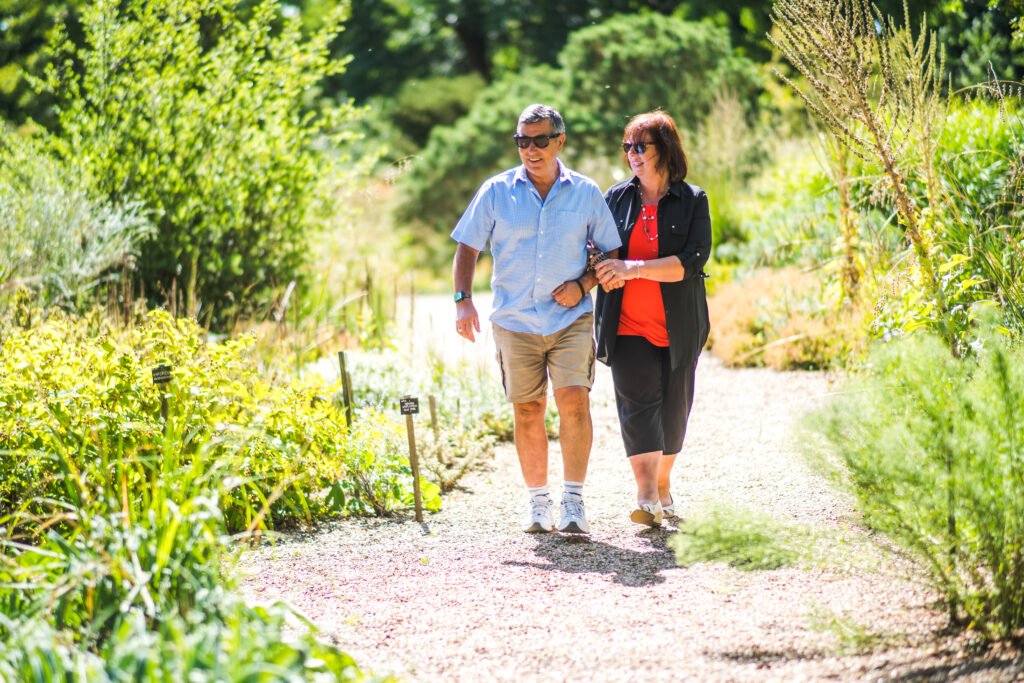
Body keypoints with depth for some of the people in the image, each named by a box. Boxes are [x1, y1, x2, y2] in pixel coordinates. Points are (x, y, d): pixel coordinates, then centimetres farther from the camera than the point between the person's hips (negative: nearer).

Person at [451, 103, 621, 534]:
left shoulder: (586, 193, 4)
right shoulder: (496, 192, 3)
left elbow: (611, 252, 10)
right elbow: (467, 247, 6)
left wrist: (583, 285, -7)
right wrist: (463, 300, -8)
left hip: (571, 319, -1)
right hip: (515, 320, 1)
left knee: (574, 399, -16)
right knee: (527, 410, 4)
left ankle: (573, 501, -11)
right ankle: (537, 502, 17)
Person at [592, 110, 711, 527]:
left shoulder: (692, 201, 0)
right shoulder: (616, 198, 8)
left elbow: (693, 260, -12)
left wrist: (634, 268, -21)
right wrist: (605, 270, -9)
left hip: (678, 328, 0)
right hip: (628, 326, 0)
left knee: (674, 408, 8)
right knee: (638, 406, -13)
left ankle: (663, 484, 28)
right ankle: (647, 498, -23)